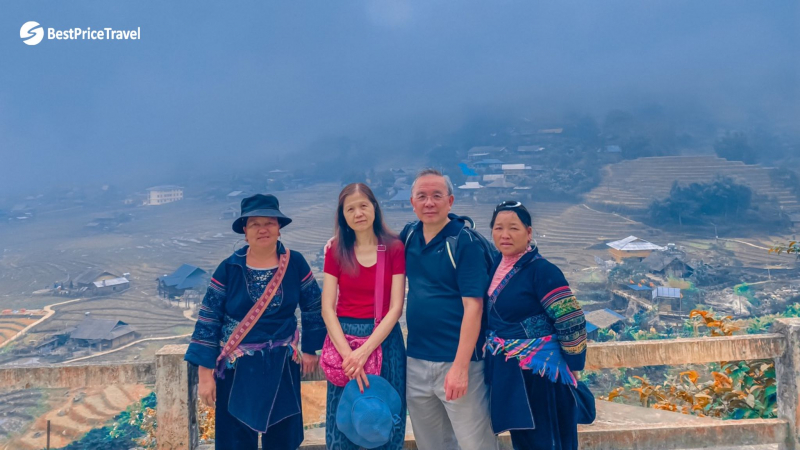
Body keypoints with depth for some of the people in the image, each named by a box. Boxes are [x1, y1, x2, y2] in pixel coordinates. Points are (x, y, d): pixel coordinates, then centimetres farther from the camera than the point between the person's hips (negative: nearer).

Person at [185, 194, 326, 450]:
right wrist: (205, 374, -10)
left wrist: (310, 349, 6)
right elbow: (208, 321, -8)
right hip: (237, 368, -1)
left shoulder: (295, 263, -6)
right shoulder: (229, 268, -10)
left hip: (281, 365, 1)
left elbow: (313, 307, 5)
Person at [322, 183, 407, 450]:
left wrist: (365, 351, -18)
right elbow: (327, 308, -5)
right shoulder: (336, 250, 0)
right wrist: (347, 354, -17)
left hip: (384, 340, -1)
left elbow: (395, 308, -9)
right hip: (344, 337, 1)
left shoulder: (394, 248, -4)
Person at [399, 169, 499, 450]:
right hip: (416, 360, 6)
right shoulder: (409, 235, 5)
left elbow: (473, 307, -16)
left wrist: (460, 366, -21)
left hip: (456, 361, -5)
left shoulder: (465, 242, -12)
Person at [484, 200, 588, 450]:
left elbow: (572, 324, -17)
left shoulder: (542, 271, -18)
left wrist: (571, 367, -11)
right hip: (506, 375, 7)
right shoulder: (496, 265, 4)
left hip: (539, 375, -7)